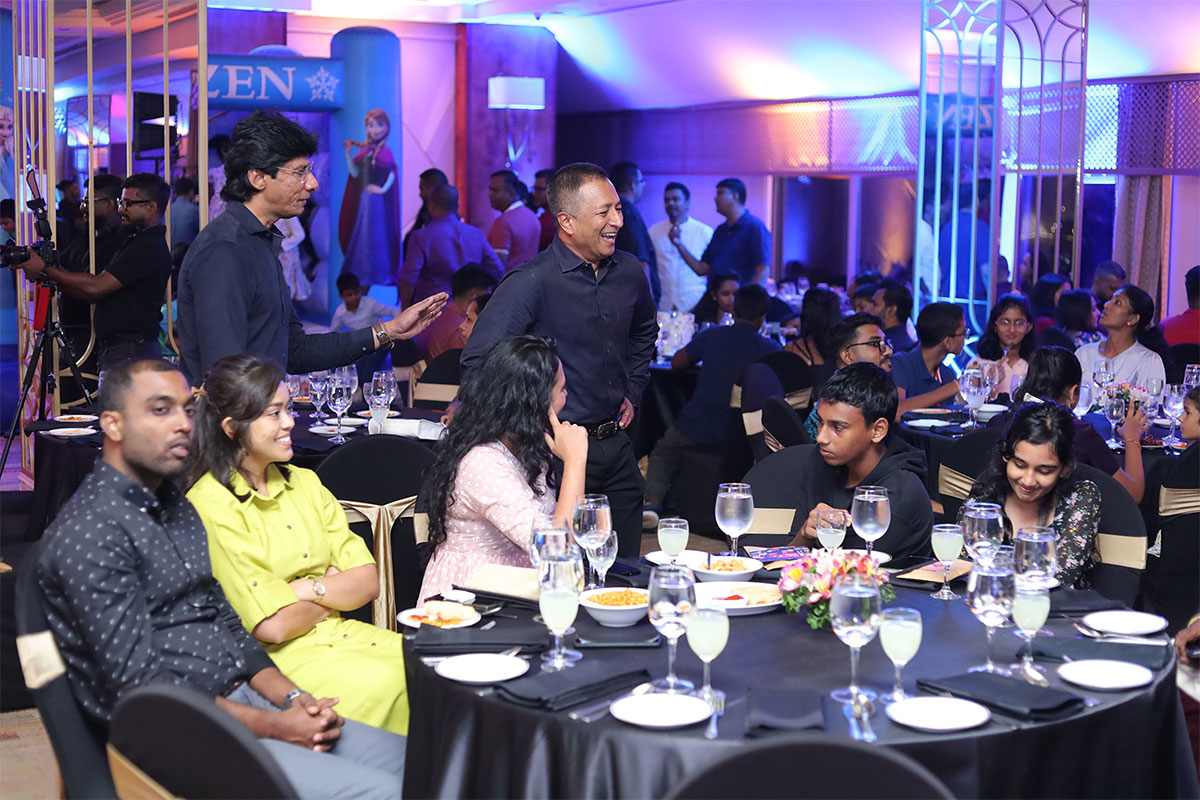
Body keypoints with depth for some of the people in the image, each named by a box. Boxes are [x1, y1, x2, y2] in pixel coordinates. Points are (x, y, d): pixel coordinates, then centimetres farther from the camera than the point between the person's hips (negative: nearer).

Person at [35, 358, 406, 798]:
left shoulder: (176, 506, 15)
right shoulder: (88, 533, -14)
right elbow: (142, 684, -19)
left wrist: (291, 697, -1)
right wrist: (272, 727, -16)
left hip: (239, 697, 9)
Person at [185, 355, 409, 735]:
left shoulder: (305, 483, 13)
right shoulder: (210, 505, -9)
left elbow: (368, 581, 6)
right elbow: (273, 625, -14)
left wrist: (307, 589, -11)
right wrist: (336, 591, 2)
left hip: (341, 633, 6)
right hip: (275, 658, -6)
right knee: (381, 684, -30)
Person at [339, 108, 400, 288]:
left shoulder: (384, 151, -5)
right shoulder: (364, 151, 8)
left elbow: (392, 173, -6)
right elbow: (355, 173, 6)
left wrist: (383, 189, -18)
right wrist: (348, 153, -1)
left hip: (379, 197, -5)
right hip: (365, 197, 5)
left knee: (377, 234, -1)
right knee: (363, 233, 8)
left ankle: (380, 273, 7)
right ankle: (363, 273, 17)